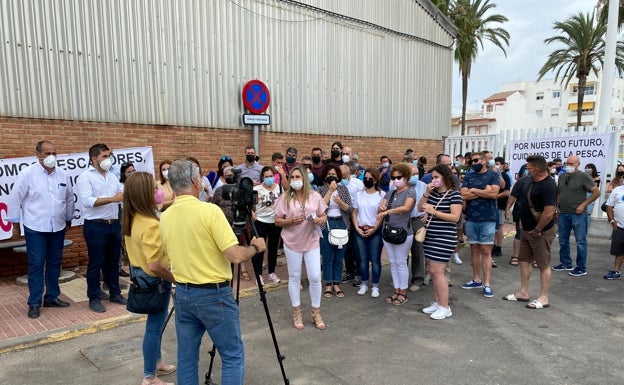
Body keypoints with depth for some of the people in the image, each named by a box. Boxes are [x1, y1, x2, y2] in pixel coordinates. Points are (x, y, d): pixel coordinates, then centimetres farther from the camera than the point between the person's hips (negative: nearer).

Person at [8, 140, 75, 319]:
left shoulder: (63, 174, 3)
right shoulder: (27, 173, -8)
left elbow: (69, 198, 13)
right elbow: (16, 198, -5)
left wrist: (69, 219, 18)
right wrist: (15, 224, -3)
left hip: (58, 227, 4)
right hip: (35, 228, -4)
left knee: (54, 263, 12)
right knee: (36, 265, 0)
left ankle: (52, 297, 25)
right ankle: (34, 303, 11)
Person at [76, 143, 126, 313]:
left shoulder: (112, 176, 13)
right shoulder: (85, 177, -8)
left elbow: (123, 193, 10)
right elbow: (87, 201, -21)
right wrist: (113, 199, -26)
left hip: (114, 224, 6)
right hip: (95, 226, -6)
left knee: (113, 261, 16)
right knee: (95, 263, 4)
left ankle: (115, 293, 28)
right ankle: (94, 299, 15)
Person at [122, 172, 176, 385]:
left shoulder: (130, 219, 0)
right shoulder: (150, 225, -28)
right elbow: (155, 266, -29)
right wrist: (177, 279, -17)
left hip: (140, 276, 9)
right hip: (154, 280, -9)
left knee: (156, 323, 23)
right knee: (155, 325, 6)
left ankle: (156, 362, 40)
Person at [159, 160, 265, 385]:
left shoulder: (165, 217, 2)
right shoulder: (210, 211, -19)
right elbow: (235, 256, -22)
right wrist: (255, 247, -3)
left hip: (182, 294, 7)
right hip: (213, 294, -7)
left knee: (186, 358, 16)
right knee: (233, 356, 7)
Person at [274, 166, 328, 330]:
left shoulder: (315, 196, -1)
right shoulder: (285, 197, -5)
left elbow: (323, 216, 7)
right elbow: (277, 221, -3)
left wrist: (319, 220, -16)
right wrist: (291, 221, -20)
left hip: (312, 242, 1)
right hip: (292, 243, -1)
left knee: (315, 277, 1)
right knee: (294, 278, 9)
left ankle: (316, 313, 19)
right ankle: (297, 313, 24)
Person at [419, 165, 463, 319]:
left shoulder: (454, 194, -10)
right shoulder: (433, 192, 9)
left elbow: (455, 217, -17)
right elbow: (419, 208, 6)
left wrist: (434, 212, -24)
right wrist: (426, 193, -6)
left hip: (444, 238, -7)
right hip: (430, 237, 7)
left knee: (437, 271, -7)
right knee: (433, 272, 12)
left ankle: (445, 308, 3)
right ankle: (437, 303, 25)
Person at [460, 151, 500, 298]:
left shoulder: (493, 175, 0)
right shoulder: (468, 177, 8)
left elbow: (494, 193, -16)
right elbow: (463, 195, -5)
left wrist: (473, 190, -8)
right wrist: (484, 191, -10)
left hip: (488, 219, -3)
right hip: (470, 219, 4)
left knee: (486, 251, -1)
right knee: (474, 249, 10)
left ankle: (487, 284, 3)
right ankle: (477, 280, 21)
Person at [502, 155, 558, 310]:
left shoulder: (548, 186, -21)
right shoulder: (528, 181, 6)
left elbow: (549, 213, -27)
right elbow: (522, 200, 20)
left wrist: (537, 231, -18)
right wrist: (523, 222, 15)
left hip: (541, 232, -9)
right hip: (527, 230, 9)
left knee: (543, 264, 3)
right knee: (524, 260, 15)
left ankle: (543, 298, 13)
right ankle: (523, 293, 25)